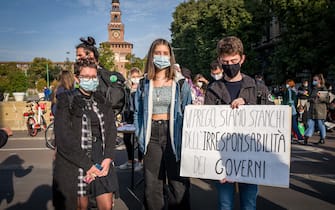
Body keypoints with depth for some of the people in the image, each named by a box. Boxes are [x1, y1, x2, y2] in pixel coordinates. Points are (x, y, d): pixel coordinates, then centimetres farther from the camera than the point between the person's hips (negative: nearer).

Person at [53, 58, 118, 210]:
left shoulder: (102, 101, 10)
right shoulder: (66, 102, -4)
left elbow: (111, 130, 5)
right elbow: (64, 138, -12)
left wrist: (108, 158, -10)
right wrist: (87, 165, -15)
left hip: (102, 160, 3)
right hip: (76, 162, -3)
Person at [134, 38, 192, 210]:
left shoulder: (180, 83, 2)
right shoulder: (144, 84, 8)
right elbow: (138, 113, 12)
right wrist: (140, 136, 1)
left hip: (173, 134, -2)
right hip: (152, 136, 2)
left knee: (178, 183, 2)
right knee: (152, 185, 10)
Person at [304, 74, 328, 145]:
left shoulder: (324, 89, -3)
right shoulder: (313, 89, 14)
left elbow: (327, 100, -6)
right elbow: (309, 98, 23)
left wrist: (320, 97, -21)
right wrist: (310, 99, 1)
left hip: (320, 111, -5)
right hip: (312, 110, 5)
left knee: (321, 124, 5)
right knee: (310, 124, -2)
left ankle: (322, 139, 20)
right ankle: (306, 139, -6)